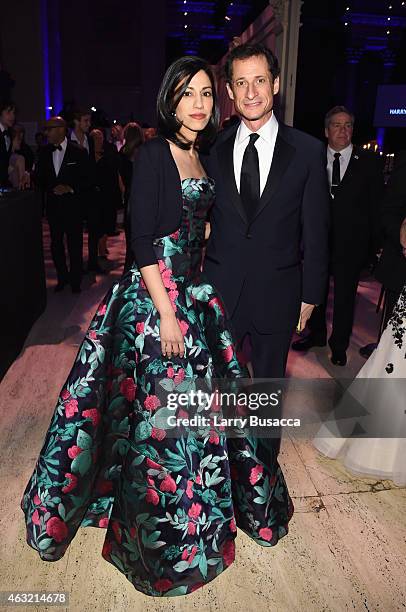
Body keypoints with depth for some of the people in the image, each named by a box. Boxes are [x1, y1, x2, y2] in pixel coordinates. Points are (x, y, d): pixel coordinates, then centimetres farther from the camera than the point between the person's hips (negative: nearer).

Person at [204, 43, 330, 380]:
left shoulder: (308, 151, -3)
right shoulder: (214, 148, 2)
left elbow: (316, 231, -1)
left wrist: (311, 294, 0)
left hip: (278, 294, -1)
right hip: (219, 289, 1)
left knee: (270, 376, 17)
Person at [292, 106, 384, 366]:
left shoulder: (369, 161, -1)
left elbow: (377, 205, 0)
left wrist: (375, 242, -5)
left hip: (351, 243, -1)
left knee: (345, 295, 9)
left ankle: (339, 345, 27)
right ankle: (316, 334, 36)